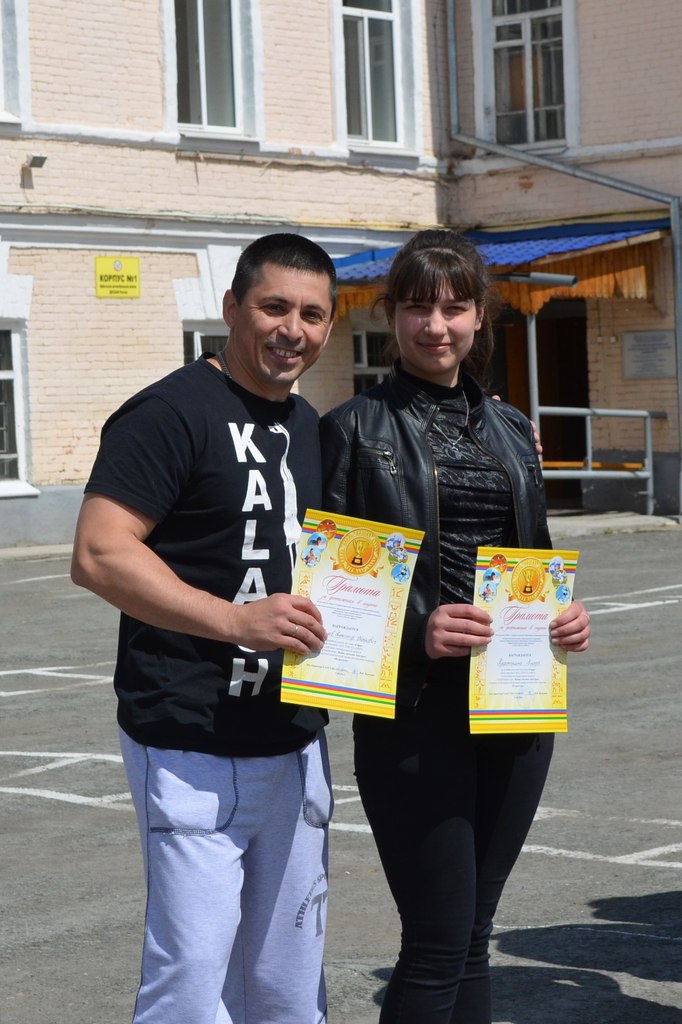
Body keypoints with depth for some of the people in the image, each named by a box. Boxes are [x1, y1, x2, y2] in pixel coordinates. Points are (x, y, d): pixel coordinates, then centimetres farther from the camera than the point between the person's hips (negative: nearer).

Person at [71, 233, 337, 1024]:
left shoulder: (309, 427, 15)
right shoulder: (172, 412, -10)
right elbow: (98, 555, -19)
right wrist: (236, 619, -28)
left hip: (293, 744, 8)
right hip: (192, 752, -8)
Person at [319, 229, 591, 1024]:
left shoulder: (510, 429, 14)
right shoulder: (356, 429, -3)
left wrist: (563, 616, -1)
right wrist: (414, 632, -21)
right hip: (415, 710, -5)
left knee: (472, 937, 12)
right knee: (437, 944, -5)